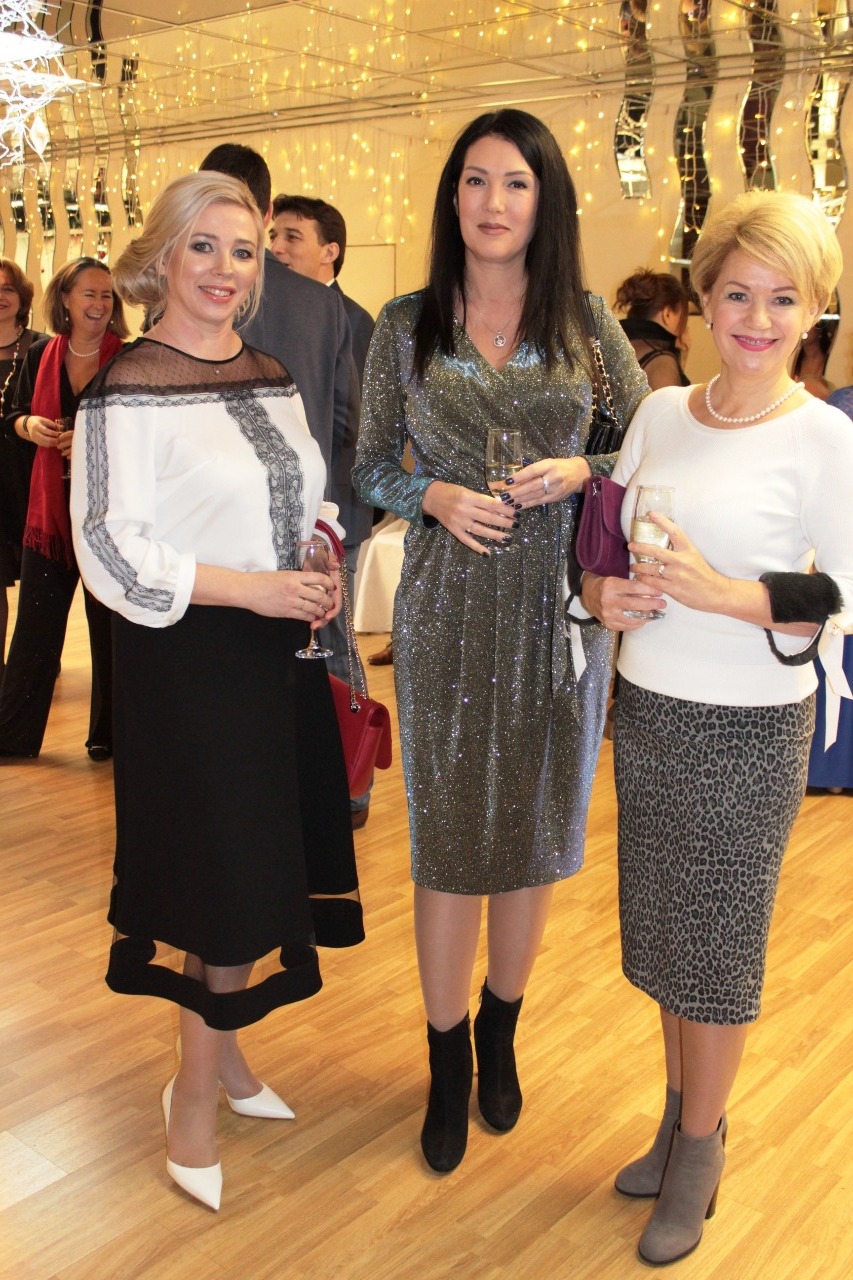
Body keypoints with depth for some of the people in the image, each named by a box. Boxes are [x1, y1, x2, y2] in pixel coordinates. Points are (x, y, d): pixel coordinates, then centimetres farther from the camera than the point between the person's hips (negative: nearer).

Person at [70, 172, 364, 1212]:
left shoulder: (271, 377, 10)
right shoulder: (128, 390, -11)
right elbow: (111, 551, -16)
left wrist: (324, 561, -2)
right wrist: (252, 589, -19)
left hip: (283, 653, 7)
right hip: (191, 660, -7)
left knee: (263, 865, 14)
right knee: (223, 876, 1)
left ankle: (219, 1051, 35)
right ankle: (198, 1088, 23)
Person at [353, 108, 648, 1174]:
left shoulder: (587, 325, 3)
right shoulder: (406, 325, 2)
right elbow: (371, 467, 7)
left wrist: (581, 470, -10)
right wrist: (436, 497, -13)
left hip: (560, 605, 1)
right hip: (448, 605, -1)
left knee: (538, 827, 11)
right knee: (448, 833, 5)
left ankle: (499, 1035, 35)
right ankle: (447, 1062, 25)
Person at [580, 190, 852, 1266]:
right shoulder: (660, 412, 4)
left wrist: (719, 592, -25)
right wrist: (605, 595, -9)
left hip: (749, 729, -5)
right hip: (646, 710, 5)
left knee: (718, 944, 9)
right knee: (663, 930, 17)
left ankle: (697, 1153, 31)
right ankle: (681, 1114, 39)